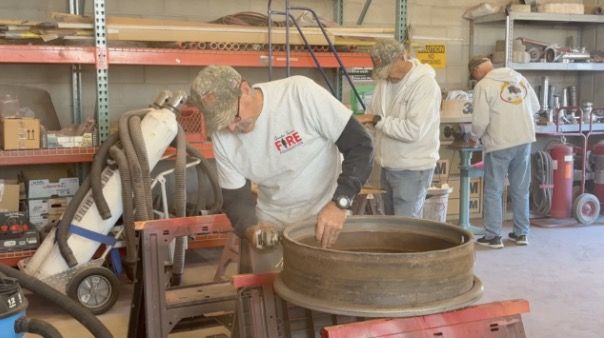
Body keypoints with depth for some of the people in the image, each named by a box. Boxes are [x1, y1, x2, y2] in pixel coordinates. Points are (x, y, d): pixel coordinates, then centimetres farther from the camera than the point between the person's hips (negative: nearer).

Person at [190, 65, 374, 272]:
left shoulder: (301, 93, -25)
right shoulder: (222, 137, -11)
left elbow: (361, 146, -22)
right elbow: (235, 196, -2)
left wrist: (339, 203, -33)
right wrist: (250, 229, -24)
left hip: (326, 217, -3)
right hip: (272, 224, 3)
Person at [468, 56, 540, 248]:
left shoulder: (483, 85, -9)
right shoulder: (518, 77, 8)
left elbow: (480, 121, -12)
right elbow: (535, 107, 13)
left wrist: (476, 136, 7)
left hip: (499, 143, -6)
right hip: (525, 140, 6)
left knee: (493, 191, 5)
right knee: (521, 189, 14)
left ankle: (493, 236, 7)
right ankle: (521, 233, 21)